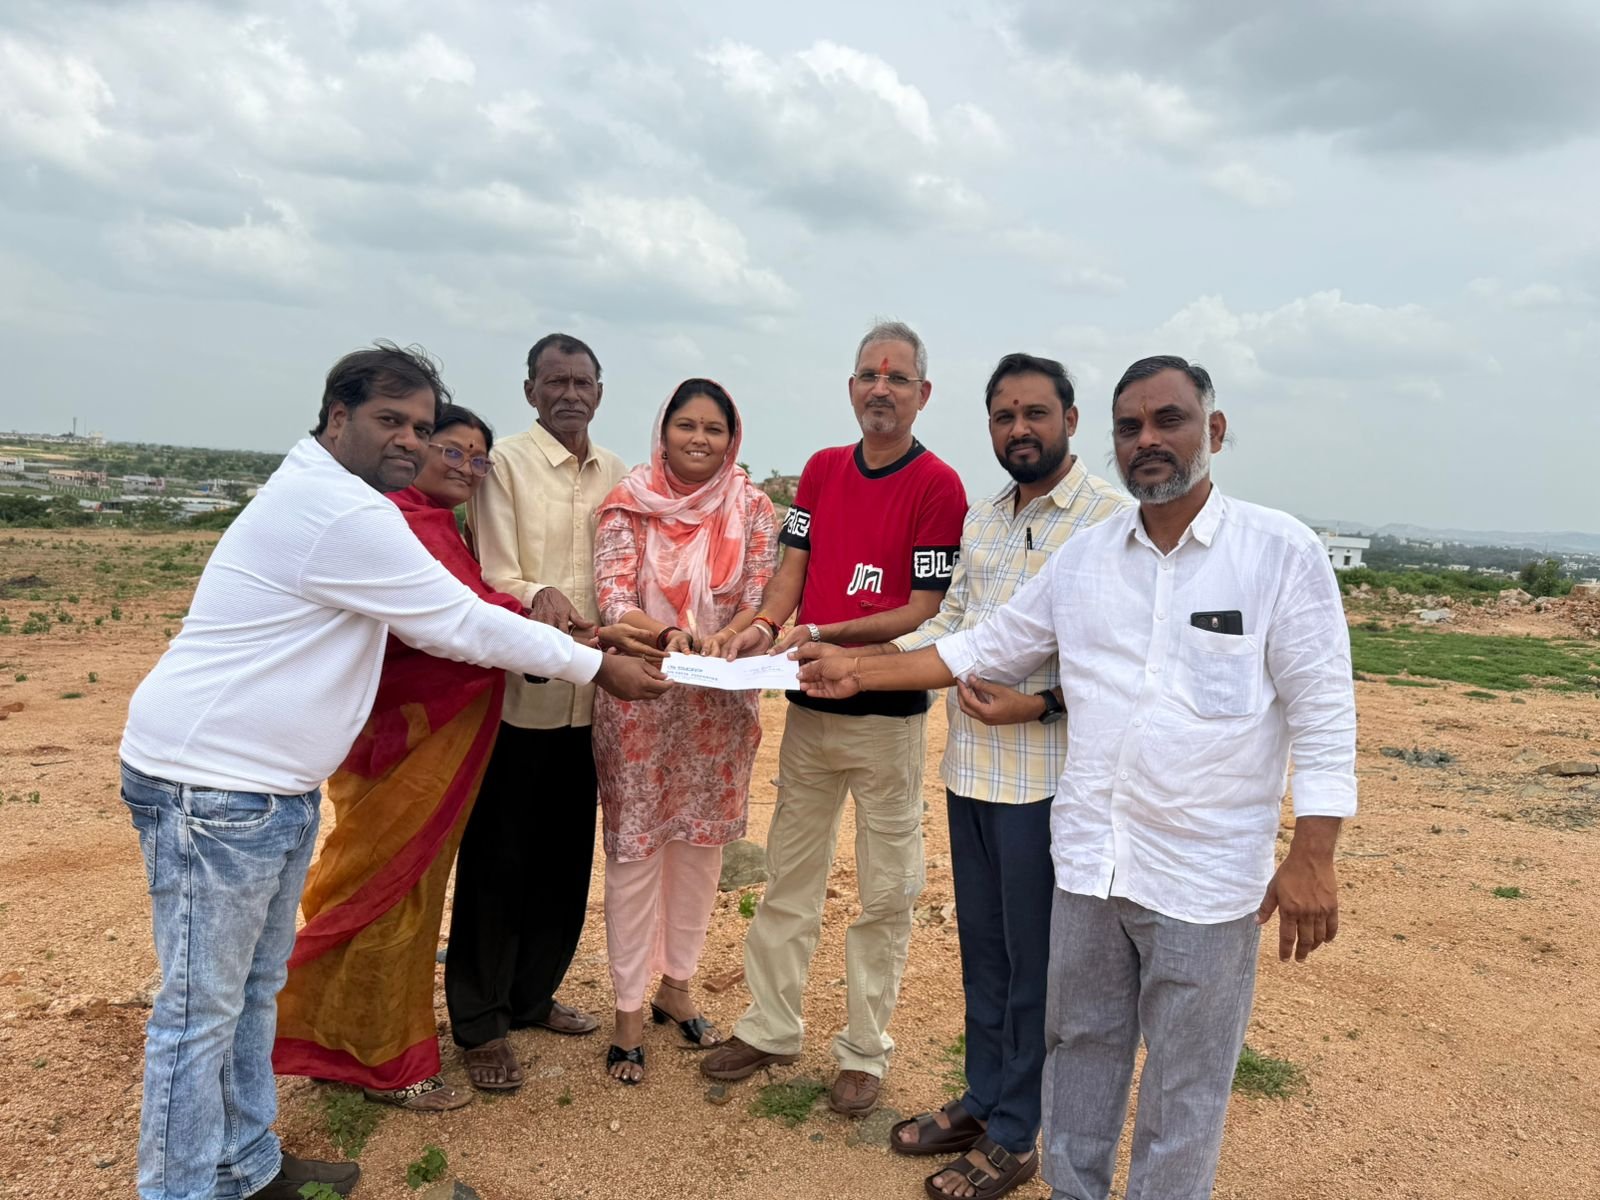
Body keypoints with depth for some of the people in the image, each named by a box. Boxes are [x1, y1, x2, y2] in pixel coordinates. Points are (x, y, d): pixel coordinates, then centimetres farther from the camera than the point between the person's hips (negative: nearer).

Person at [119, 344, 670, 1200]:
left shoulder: (330, 501, 14)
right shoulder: (338, 512, -20)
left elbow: (435, 622, 19)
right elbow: (462, 625, -18)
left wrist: (572, 648, 13)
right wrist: (597, 667, -8)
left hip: (276, 788, 11)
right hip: (213, 787, -11)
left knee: (254, 986, 18)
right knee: (203, 1005, 1)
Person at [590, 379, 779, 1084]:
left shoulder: (752, 509, 2)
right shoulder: (628, 505, -4)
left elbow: (759, 603, -3)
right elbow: (612, 602, -11)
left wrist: (718, 641, -23)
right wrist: (670, 635, -30)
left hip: (721, 704, 3)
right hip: (639, 701, -2)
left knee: (702, 843, 13)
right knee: (634, 849, 3)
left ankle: (675, 986, 33)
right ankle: (629, 1013, 17)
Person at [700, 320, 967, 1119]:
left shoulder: (938, 487, -10)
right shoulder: (821, 469, 8)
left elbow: (926, 611, -13)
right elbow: (793, 562, 6)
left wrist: (829, 635, -22)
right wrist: (766, 622, -14)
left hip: (889, 715, -5)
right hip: (808, 707, 5)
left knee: (885, 892, 7)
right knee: (788, 876, 15)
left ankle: (864, 1051, 22)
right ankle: (769, 1027, 30)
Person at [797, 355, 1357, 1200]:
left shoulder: (1282, 552, -8)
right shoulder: (1083, 557, 5)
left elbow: (1322, 718, -8)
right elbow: (986, 648, 11)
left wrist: (1311, 861, -12)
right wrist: (859, 671, 8)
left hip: (1204, 879, -4)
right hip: (1087, 863, 4)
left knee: (1184, 1082, 11)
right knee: (1078, 1047, 19)